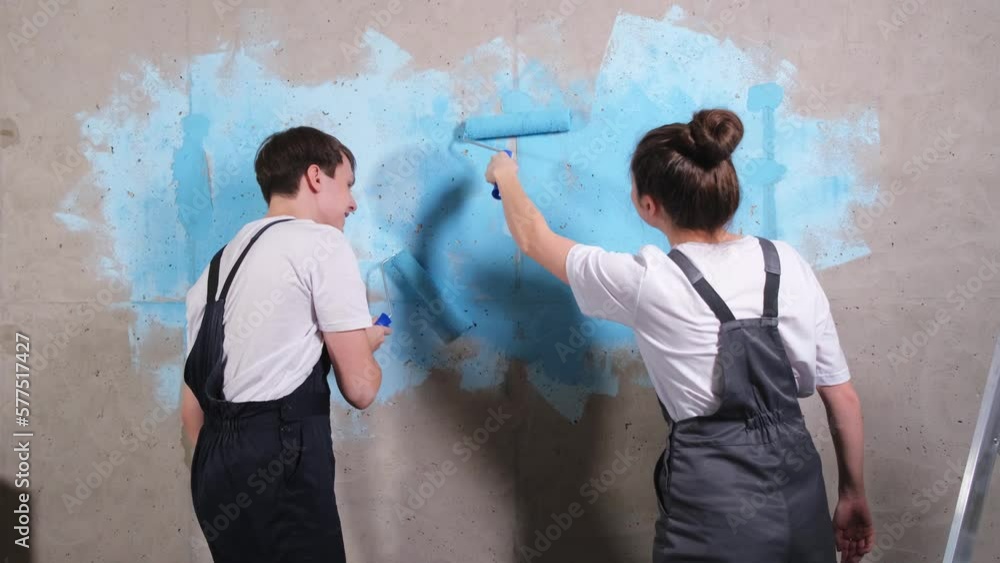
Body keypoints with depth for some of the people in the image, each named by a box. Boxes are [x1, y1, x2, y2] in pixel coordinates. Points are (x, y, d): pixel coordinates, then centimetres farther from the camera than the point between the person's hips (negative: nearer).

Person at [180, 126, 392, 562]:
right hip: (279, 468, -8)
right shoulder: (322, 242, -7)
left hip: (214, 468, 9)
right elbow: (360, 389, -10)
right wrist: (366, 344, 10)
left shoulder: (220, 261, 17)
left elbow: (192, 404, 17)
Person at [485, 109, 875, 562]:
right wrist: (853, 495, 17)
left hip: (715, 506, -4)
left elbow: (534, 239, 3)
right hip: (801, 497, 5)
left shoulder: (648, 282, -14)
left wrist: (505, 176, 21)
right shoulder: (789, 265, -3)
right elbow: (843, 398, 3)